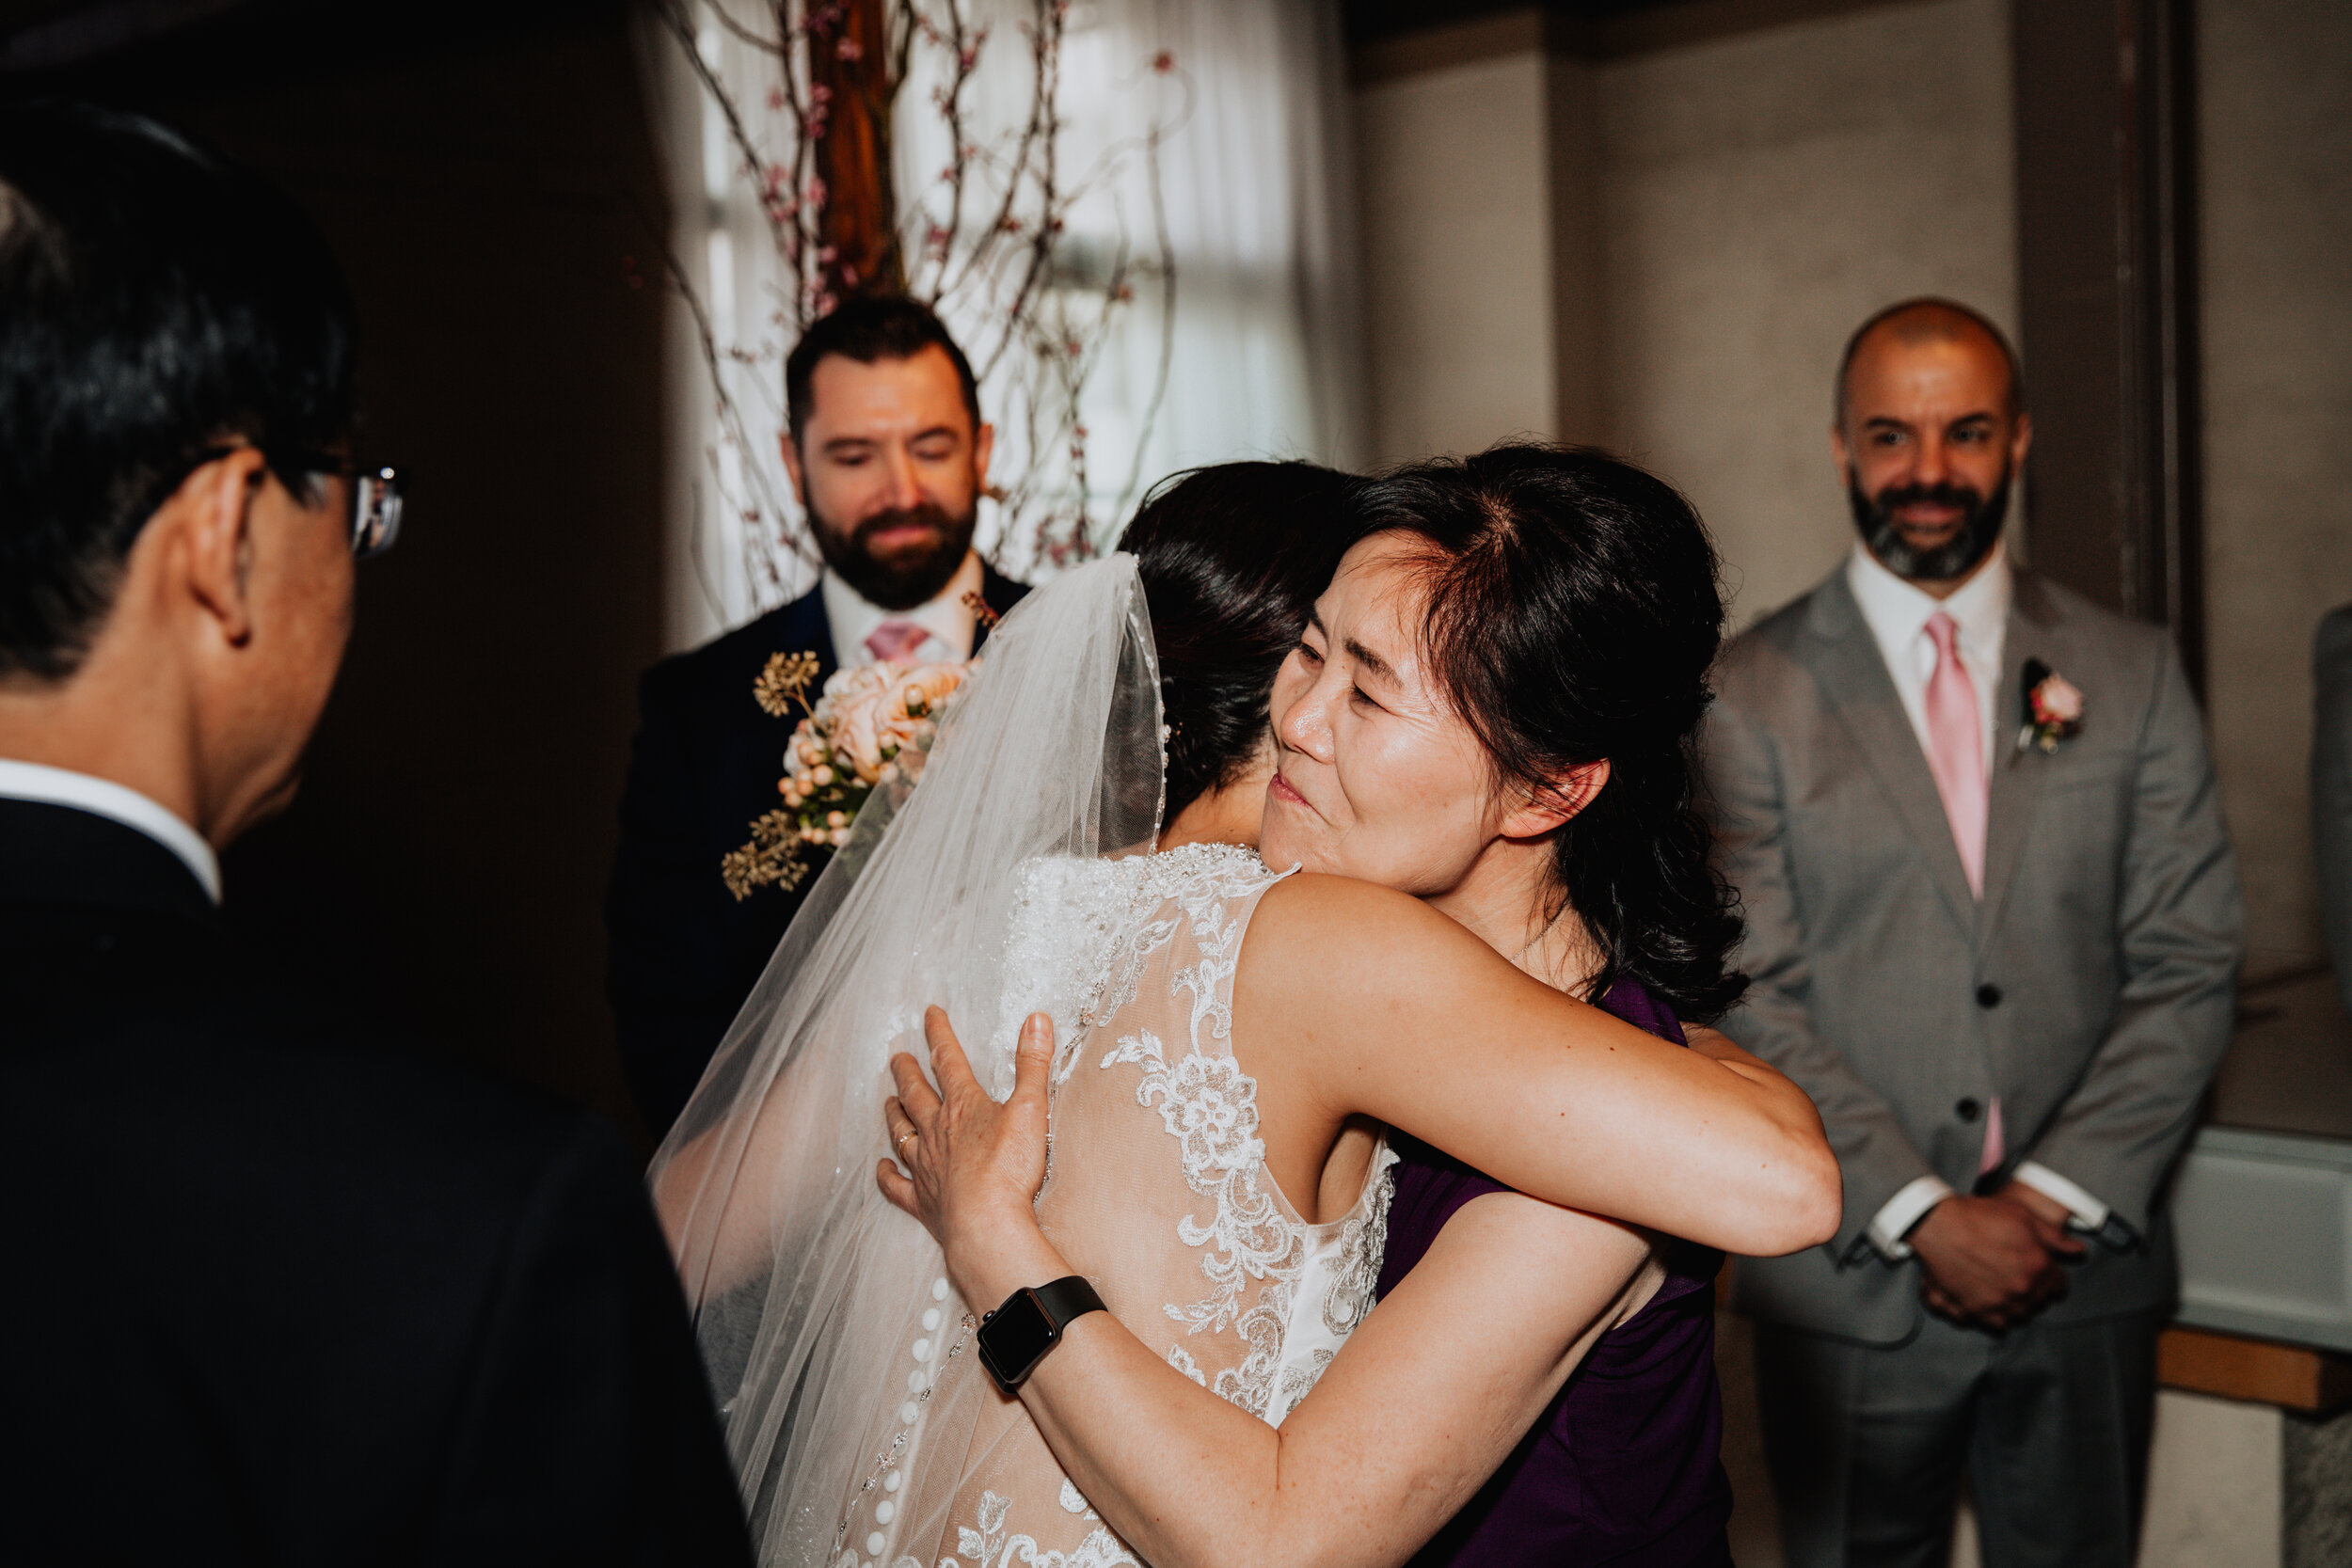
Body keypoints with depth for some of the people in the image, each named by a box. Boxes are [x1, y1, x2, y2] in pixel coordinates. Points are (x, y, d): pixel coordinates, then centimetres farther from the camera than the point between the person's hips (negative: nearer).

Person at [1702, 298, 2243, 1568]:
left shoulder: (2131, 675, 5)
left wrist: (2060, 1197, -9)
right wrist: (1921, 1214, -13)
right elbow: (1750, 998, -7)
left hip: (2084, 1265, 2)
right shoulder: (1750, 694, -3)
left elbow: (2188, 967, 1)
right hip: (1853, 1283, -2)